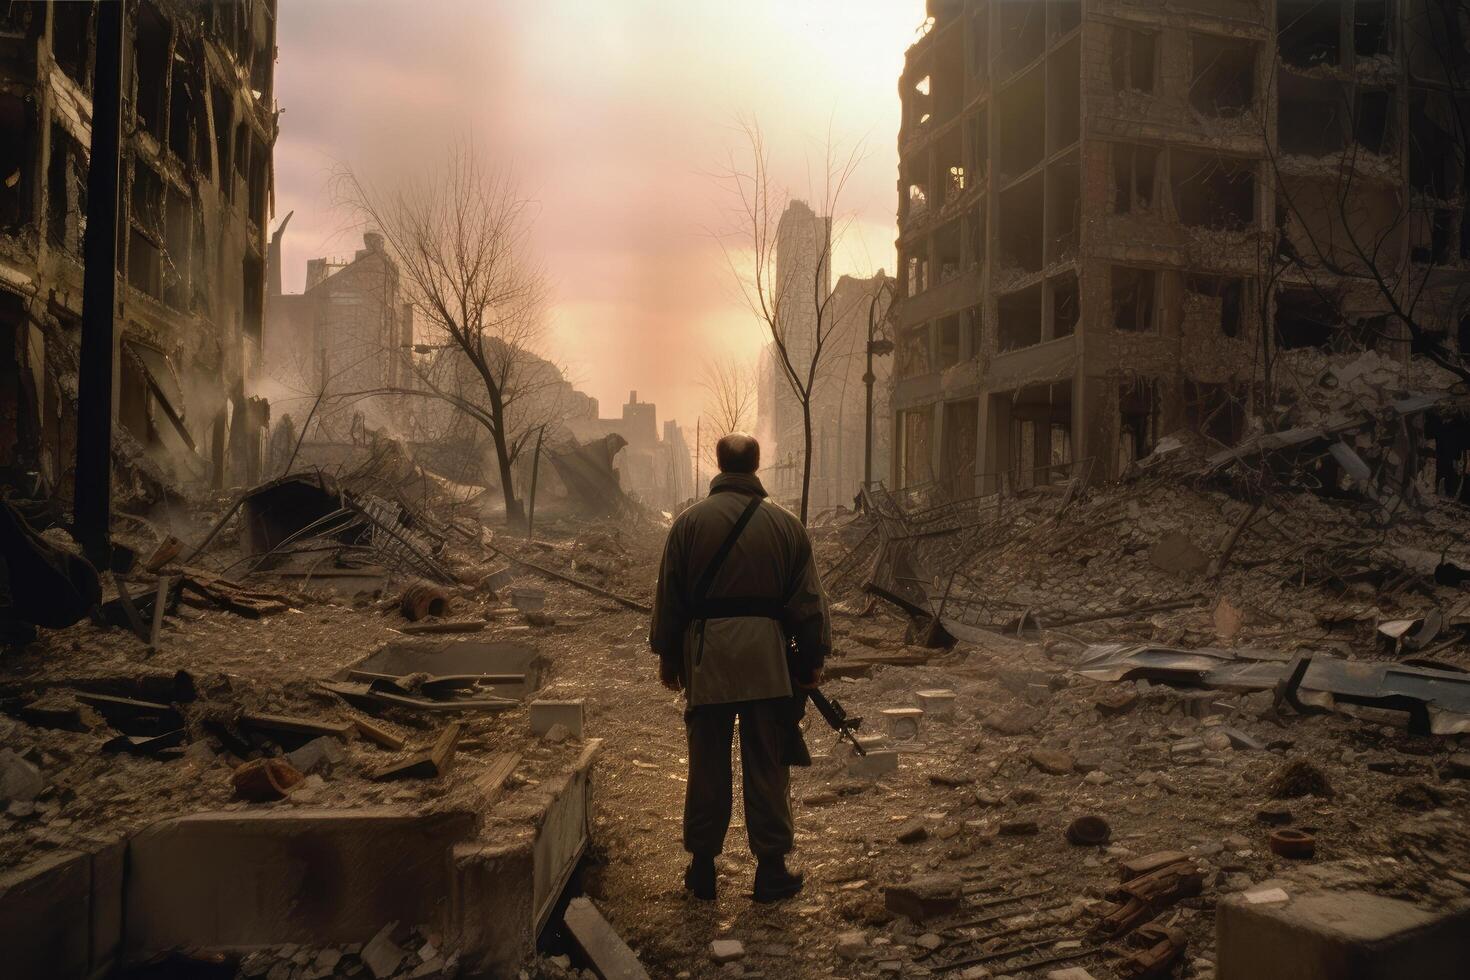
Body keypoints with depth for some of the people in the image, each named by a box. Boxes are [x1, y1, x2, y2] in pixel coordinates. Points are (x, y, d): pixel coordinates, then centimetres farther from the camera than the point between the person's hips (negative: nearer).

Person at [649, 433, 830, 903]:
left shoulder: (689, 522, 1)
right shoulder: (786, 524, 0)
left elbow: (668, 597, 5)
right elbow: (808, 601, 3)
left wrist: (668, 657, 15)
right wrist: (812, 660, 12)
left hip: (705, 656, 1)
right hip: (768, 658, 0)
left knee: (707, 766, 10)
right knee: (767, 767, 8)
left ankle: (702, 868, 20)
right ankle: (771, 869, 16)